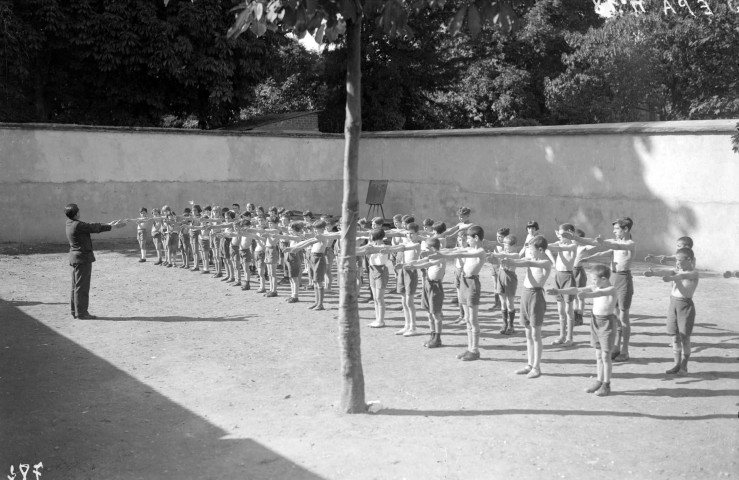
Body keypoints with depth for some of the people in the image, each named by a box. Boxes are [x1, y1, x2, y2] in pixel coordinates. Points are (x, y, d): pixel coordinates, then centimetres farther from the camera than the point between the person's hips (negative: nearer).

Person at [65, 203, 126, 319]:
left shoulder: (71, 224, 9)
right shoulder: (78, 225, -19)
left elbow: (93, 226, 13)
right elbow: (95, 228, -12)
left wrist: (109, 224, 15)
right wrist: (113, 227, 0)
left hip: (75, 258, 10)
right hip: (82, 258, -10)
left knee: (76, 286, 15)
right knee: (82, 286, -5)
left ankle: (74, 310, 21)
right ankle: (81, 312, -1)